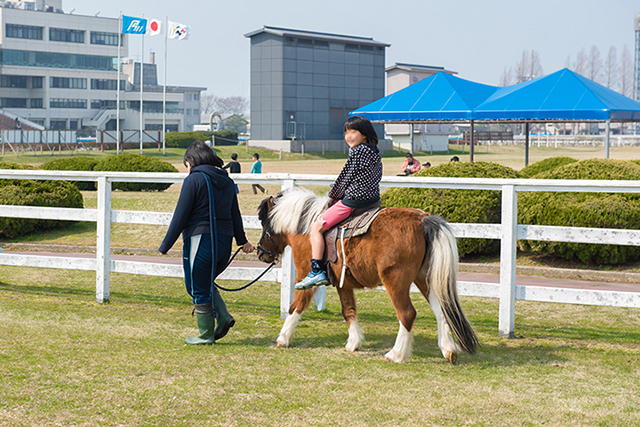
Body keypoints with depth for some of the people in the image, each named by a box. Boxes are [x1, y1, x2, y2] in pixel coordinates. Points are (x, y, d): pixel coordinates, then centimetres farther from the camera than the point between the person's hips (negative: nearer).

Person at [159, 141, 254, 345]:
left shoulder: (194, 180, -9)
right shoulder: (227, 181, 12)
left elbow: (180, 217, -9)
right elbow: (235, 214, 21)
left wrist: (165, 246, -3)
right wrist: (242, 241, 34)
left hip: (200, 241, -7)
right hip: (225, 242, 7)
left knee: (198, 289, 6)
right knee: (205, 283, 24)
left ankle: (206, 334, 12)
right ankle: (223, 316, 7)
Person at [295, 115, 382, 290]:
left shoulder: (357, 152, -15)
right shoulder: (376, 153, 10)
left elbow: (345, 178, -10)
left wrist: (333, 197, 6)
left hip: (353, 200, -9)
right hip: (373, 197, 10)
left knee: (317, 227, -4)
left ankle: (317, 271, -11)